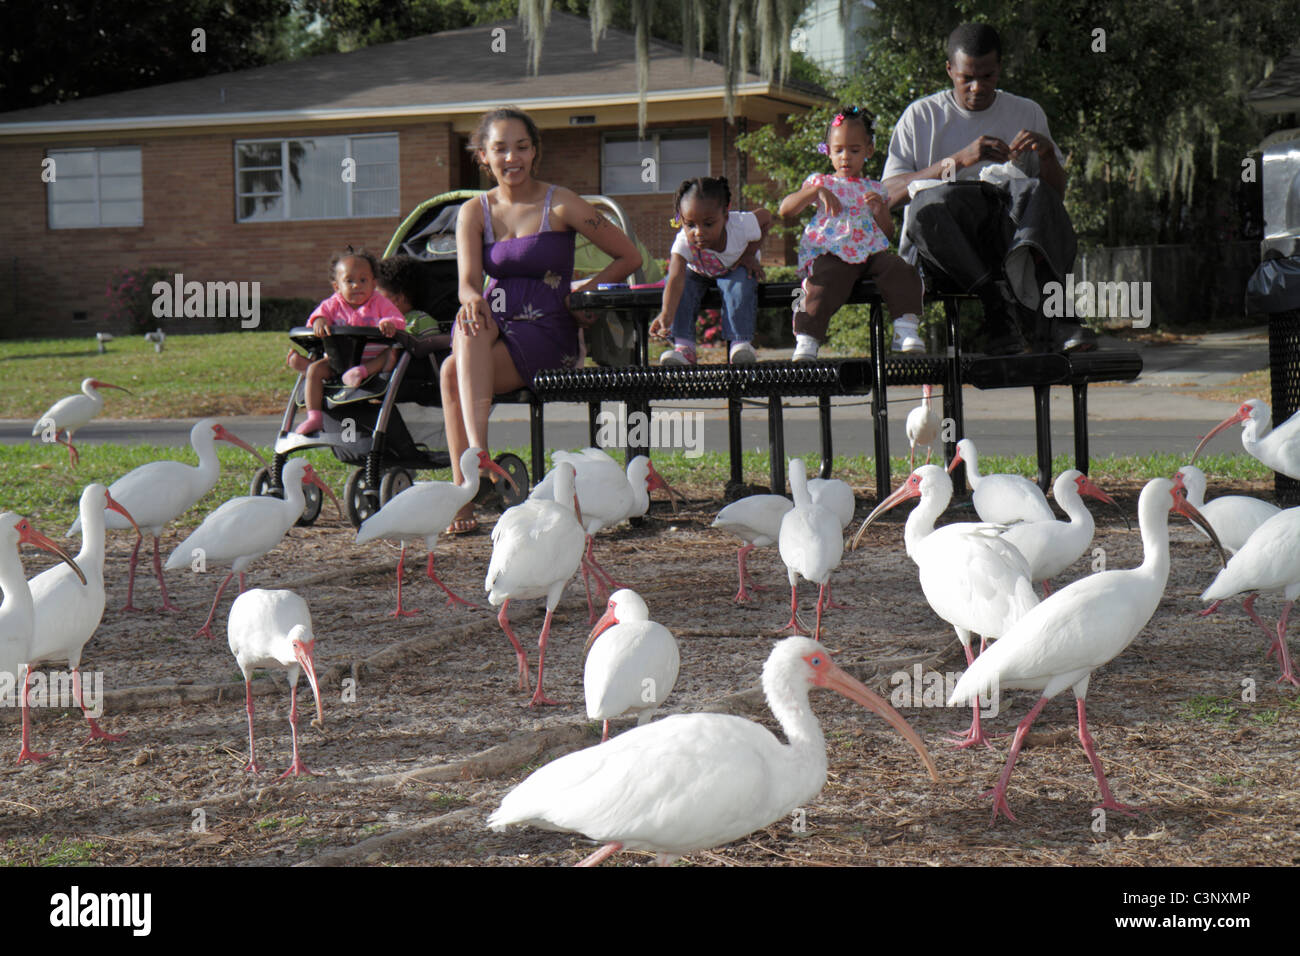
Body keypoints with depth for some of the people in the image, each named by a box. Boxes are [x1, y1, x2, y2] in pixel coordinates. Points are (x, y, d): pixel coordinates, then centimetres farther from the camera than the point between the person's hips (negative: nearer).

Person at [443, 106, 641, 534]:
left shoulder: (560, 205, 1)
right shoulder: (474, 212, 11)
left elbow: (629, 256, 5)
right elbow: (467, 282, -3)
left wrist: (584, 289, -5)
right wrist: (472, 300, -27)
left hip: (546, 333, -4)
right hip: (494, 326, 4)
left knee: (453, 373, -30)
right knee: (469, 326, -34)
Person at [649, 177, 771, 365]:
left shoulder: (741, 226, -36)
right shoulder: (684, 242, -39)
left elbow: (766, 217, -13)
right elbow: (676, 279, -52)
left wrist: (749, 254, -20)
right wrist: (666, 313, -68)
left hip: (735, 268, -1)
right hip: (698, 271, 1)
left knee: (741, 285, -33)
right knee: (684, 285, -29)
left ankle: (741, 342, -31)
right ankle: (684, 347, -28)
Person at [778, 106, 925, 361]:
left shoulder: (875, 190, 25)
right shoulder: (821, 183, 18)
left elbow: (888, 233, 20)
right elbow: (785, 209, 4)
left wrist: (880, 209, 0)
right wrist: (816, 192, -10)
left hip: (870, 251, 3)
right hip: (830, 252, -3)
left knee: (901, 272, -26)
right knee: (822, 287, -34)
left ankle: (905, 331, -24)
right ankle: (806, 340, -33)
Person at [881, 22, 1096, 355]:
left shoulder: (1027, 113, 18)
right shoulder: (922, 116, 12)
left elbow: (1057, 194, 16)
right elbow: (889, 193, -1)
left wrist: (1047, 154, -6)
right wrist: (958, 160, -12)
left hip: (1008, 230, 1)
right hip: (937, 242, -1)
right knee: (930, 201, -37)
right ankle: (997, 299, -41)